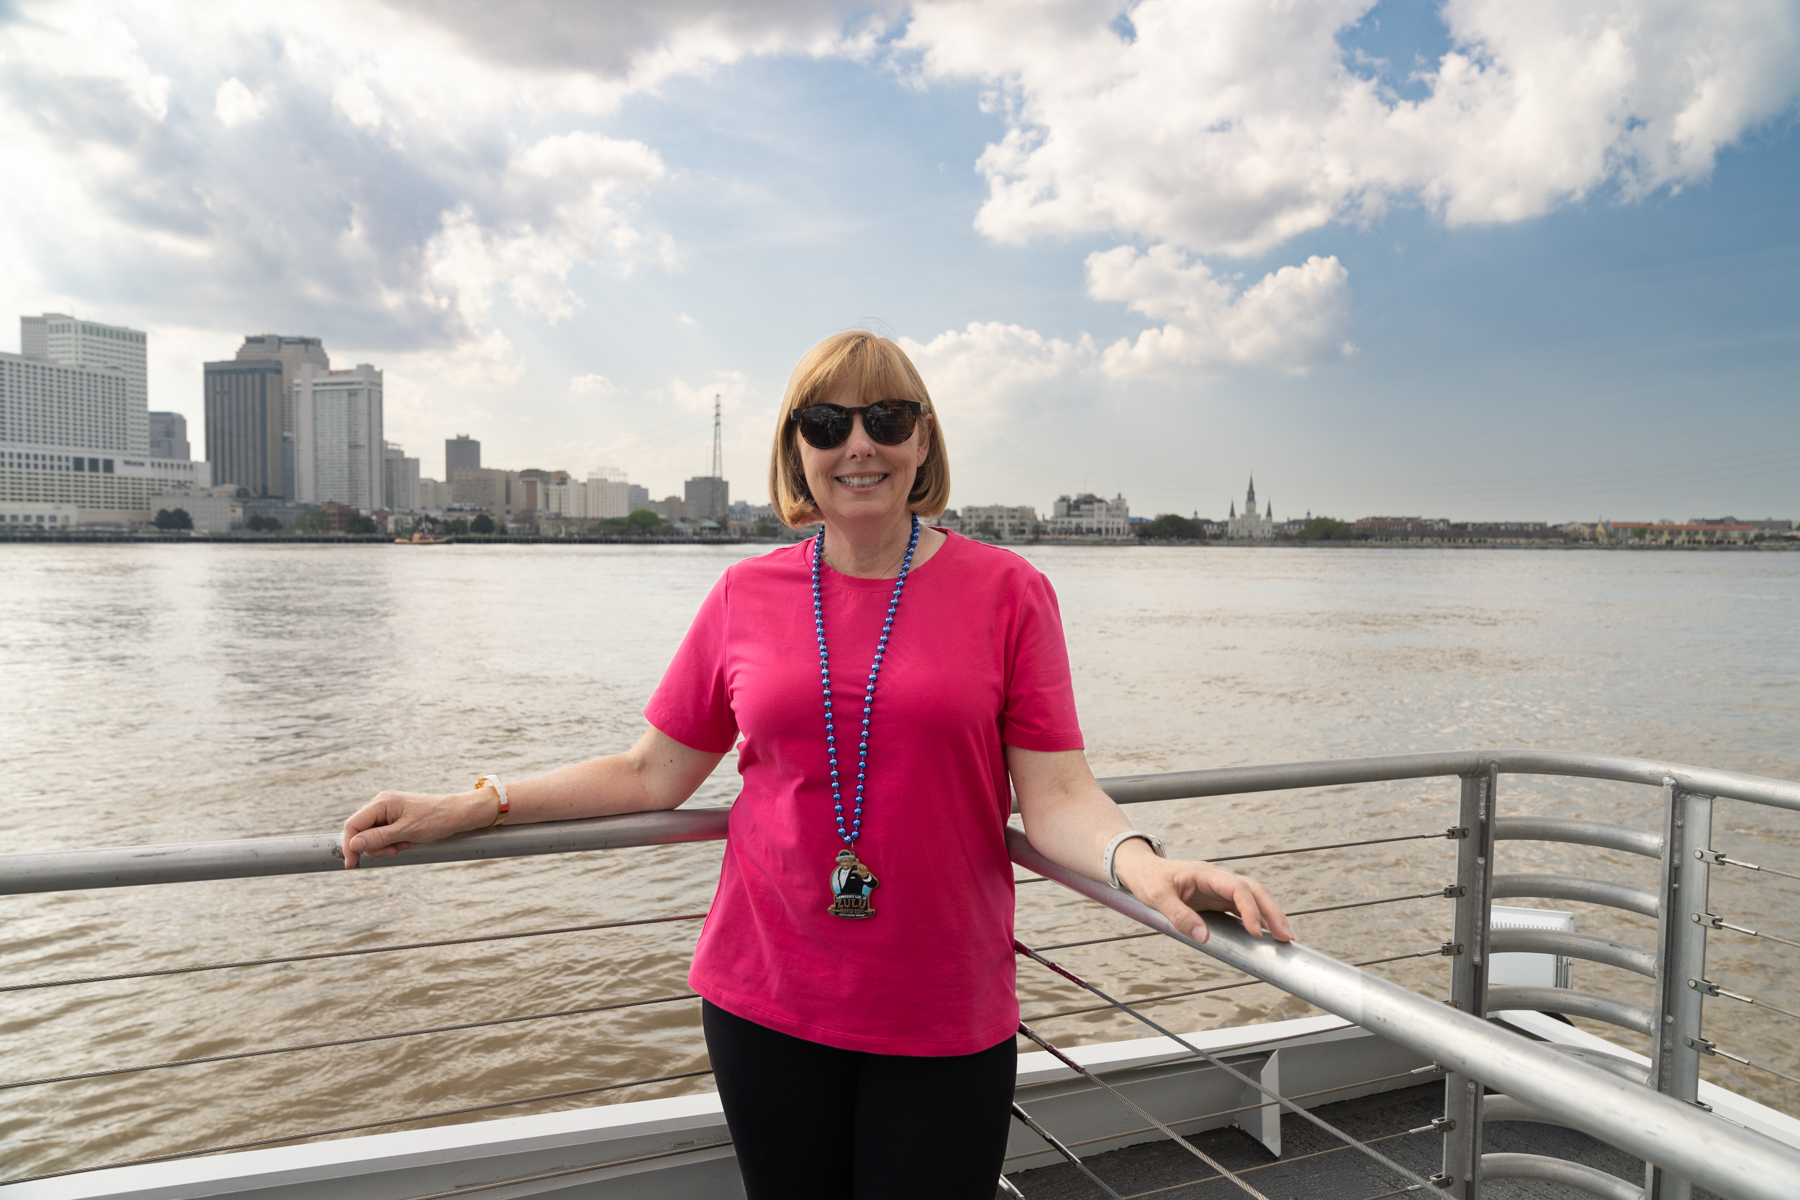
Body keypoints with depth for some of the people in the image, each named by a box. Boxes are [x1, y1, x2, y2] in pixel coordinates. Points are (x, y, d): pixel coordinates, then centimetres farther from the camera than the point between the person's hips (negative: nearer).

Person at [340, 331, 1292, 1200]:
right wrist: (463, 810, 1)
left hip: (945, 1019, -2)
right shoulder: (746, 596, 1)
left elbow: (1055, 798, -8)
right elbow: (651, 775, 6)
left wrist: (1139, 861, -29)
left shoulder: (1006, 591, -5)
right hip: (765, 1002, 2)